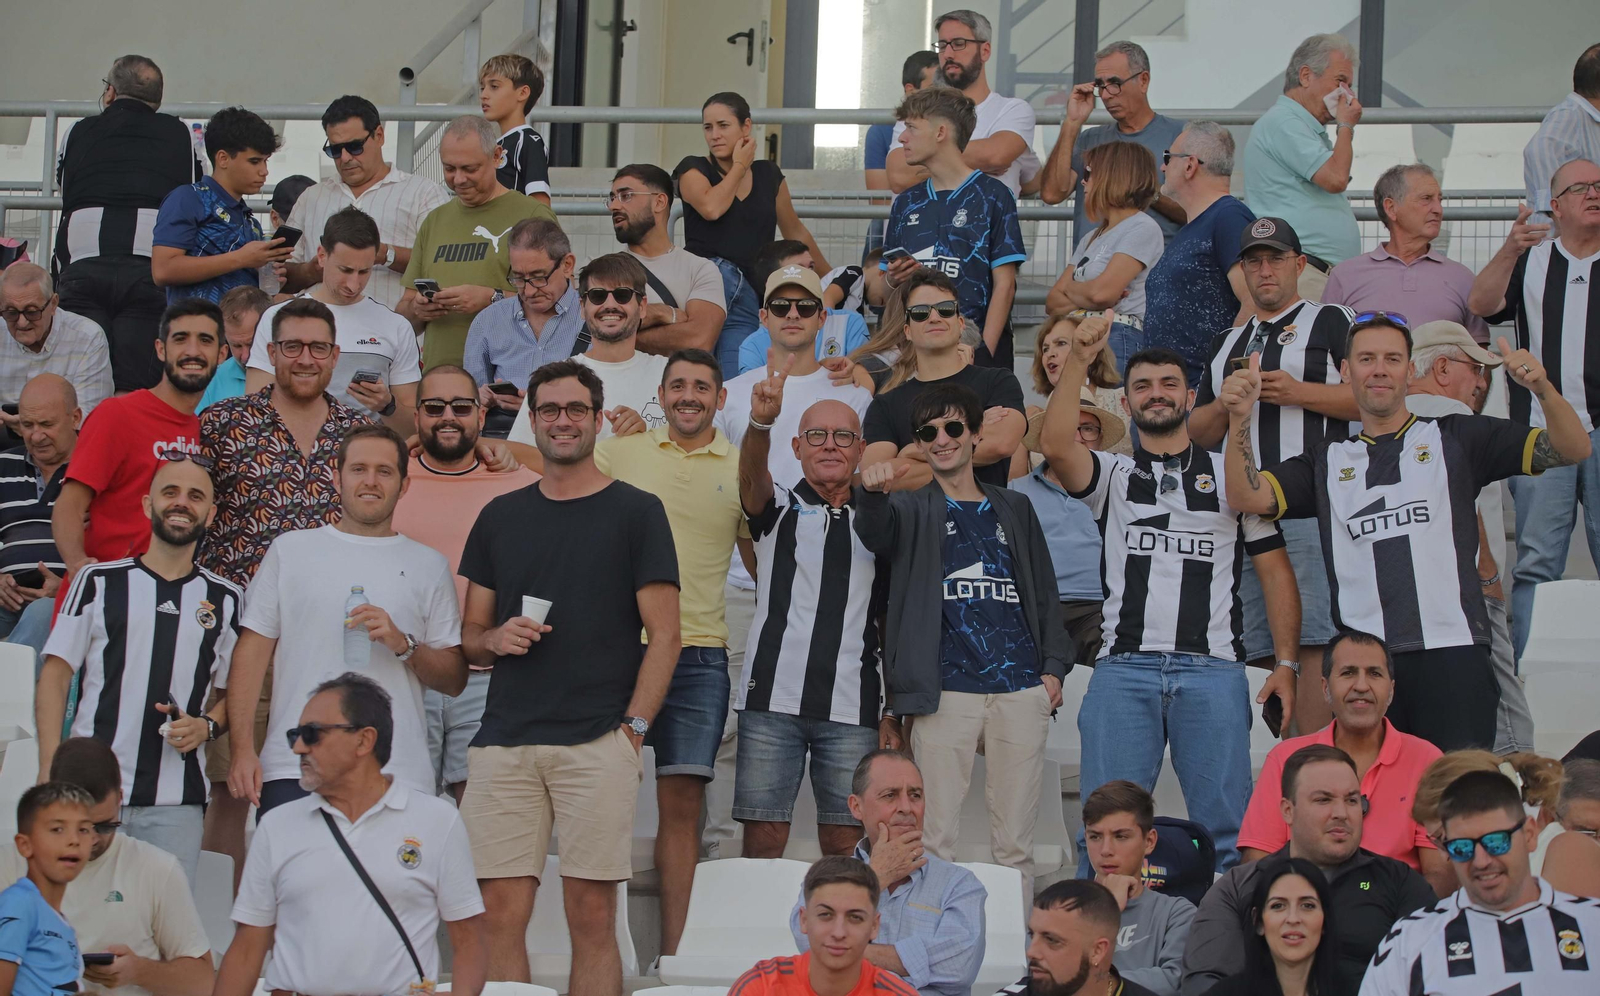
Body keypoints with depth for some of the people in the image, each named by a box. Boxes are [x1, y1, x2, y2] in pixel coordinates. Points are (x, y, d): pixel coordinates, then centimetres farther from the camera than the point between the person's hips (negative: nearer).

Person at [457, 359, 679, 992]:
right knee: (500, 913, -2)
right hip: (504, 743, 3)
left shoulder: (635, 512, 6)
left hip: (598, 743, -3)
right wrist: (494, 639, -2)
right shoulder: (501, 517, 17)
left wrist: (634, 727, -8)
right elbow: (470, 633, 21)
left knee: (592, 916, -3)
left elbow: (663, 634, 2)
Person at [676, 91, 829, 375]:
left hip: (749, 298, 2)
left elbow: (795, 232, 28)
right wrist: (739, 167, 3)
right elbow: (711, 208, -13)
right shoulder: (693, 169, 8)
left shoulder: (768, 174, 16)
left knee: (732, 383, -16)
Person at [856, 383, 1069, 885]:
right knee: (936, 841, -5)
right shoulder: (912, 509, 12)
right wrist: (873, 493, -36)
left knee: (1014, 843, 3)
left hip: (1021, 690, 2)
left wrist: (1054, 667, 5)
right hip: (945, 691, -2)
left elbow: (1044, 592, 20)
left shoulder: (1014, 509, 20)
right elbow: (876, 532, -12)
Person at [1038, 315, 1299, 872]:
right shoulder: (1112, 475, 16)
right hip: (1123, 669, 0)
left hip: (1212, 669, 0)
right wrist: (1080, 358, -12)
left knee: (1225, 825, -5)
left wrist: (1286, 662, 1)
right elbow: (1055, 445, -6)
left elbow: (1275, 571, 12)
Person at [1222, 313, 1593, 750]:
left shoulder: (1455, 439, 12)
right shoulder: (1327, 461, 19)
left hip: (1451, 654, -2)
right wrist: (1240, 418, -9)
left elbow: (1572, 448, 5)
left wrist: (1542, 388, -15)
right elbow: (1248, 495, 6)